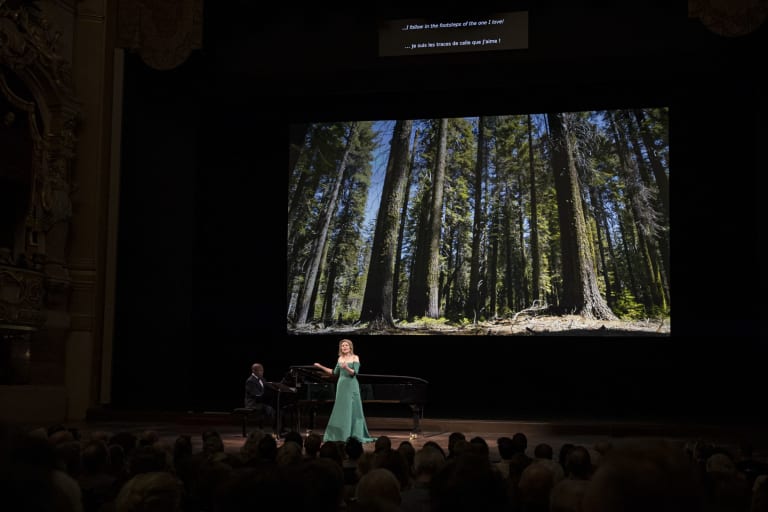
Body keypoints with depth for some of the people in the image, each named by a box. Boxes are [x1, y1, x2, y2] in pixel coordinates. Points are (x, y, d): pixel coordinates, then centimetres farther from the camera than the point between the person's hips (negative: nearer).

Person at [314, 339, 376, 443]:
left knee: (352, 410, -5)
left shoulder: (355, 358, -4)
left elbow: (355, 373, -14)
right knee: (341, 410, 5)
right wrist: (321, 367, 15)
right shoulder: (340, 358, 11)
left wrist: (347, 368, -32)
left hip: (351, 386, -5)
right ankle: (341, 435, 10)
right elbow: (334, 373, 17)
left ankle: (355, 435, 0)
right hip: (341, 386, 5)